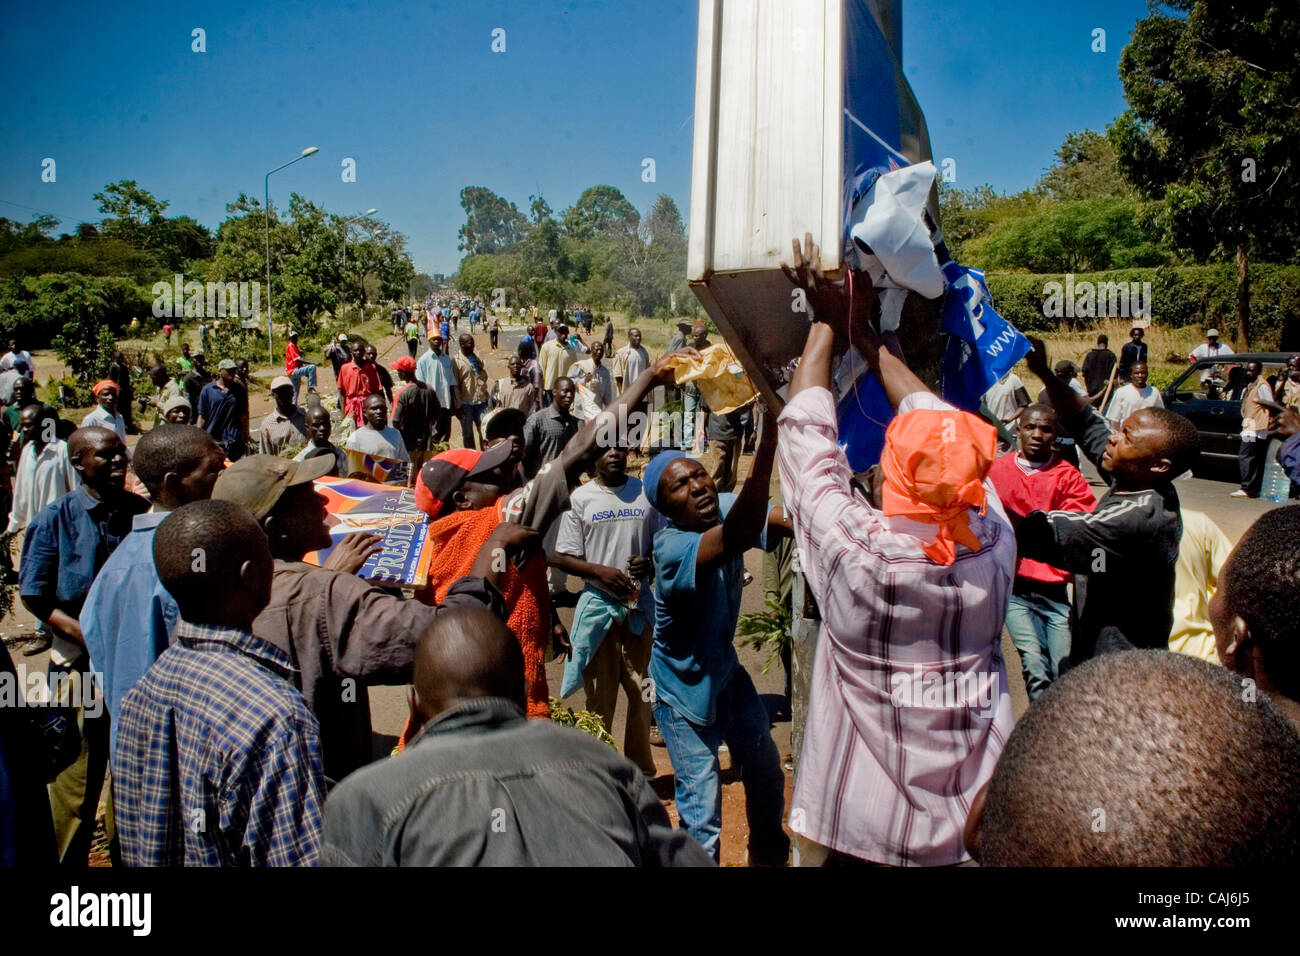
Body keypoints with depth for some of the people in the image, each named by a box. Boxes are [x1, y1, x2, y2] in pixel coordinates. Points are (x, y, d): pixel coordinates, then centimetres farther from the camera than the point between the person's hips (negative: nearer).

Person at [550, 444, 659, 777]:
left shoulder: (646, 492, 6)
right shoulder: (580, 497, 0)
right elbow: (563, 557, -2)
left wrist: (649, 562, -7)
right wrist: (600, 570, -16)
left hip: (640, 603, 2)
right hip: (598, 603, -2)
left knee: (642, 690, 9)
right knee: (600, 695, 5)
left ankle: (641, 768, 24)